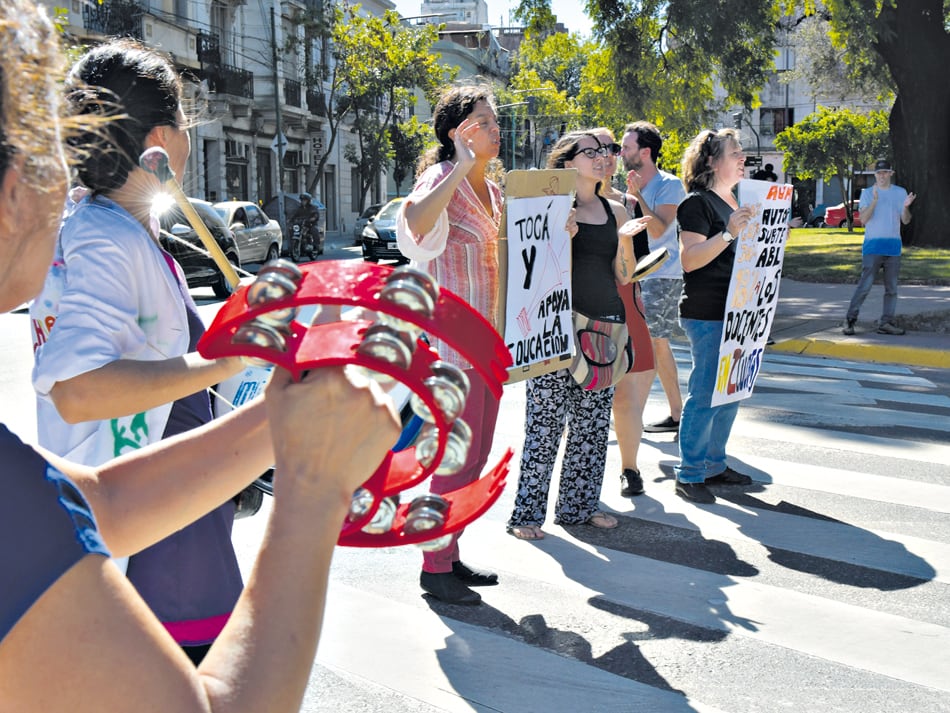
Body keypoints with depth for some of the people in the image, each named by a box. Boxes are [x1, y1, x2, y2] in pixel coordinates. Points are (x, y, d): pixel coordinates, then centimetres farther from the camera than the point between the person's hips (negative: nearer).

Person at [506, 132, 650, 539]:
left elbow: (624, 277, 12)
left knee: (592, 422, 9)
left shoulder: (614, 211, 13)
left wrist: (625, 240, -4)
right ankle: (527, 512, 2)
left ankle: (578, 505, 21)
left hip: (605, 324, 5)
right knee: (545, 422, -5)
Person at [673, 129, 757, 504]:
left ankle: (714, 465, 25)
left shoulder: (736, 202, 18)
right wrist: (729, 233, -28)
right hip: (706, 314, -9)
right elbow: (689, 259, -20)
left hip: (735, 311, 9)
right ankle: (688, 474, 2)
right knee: (704, 394, -7)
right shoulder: (697, 202, -11)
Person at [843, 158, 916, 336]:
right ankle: (850, 319, -5)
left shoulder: (900, 192, 11)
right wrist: (874, 201, -21)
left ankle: (886, 323, 8)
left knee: (891, 288, 4)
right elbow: (863, 219, -9)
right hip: (873, 245, -3)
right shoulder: (867, 193, 3)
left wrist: (906, 207, -14)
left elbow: (905, 221, 6)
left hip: (893, 246, 4)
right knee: (865, 285, -11)